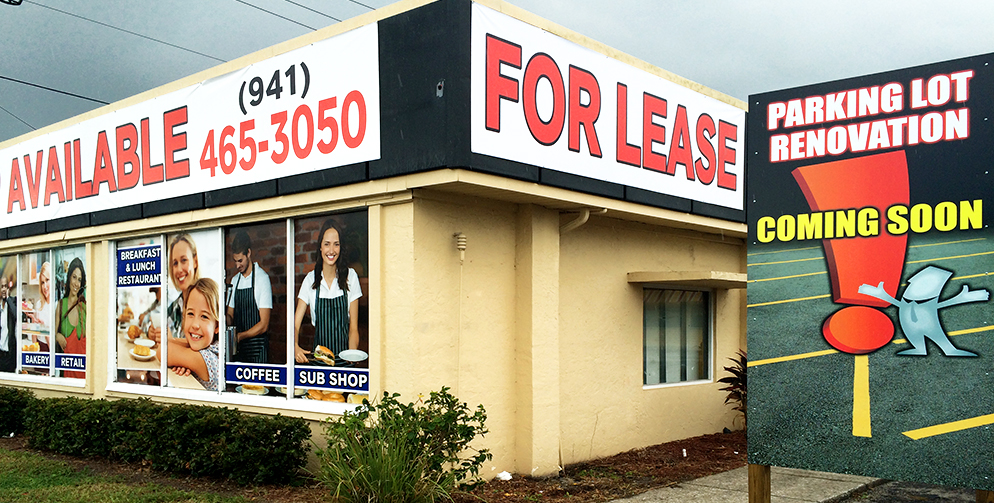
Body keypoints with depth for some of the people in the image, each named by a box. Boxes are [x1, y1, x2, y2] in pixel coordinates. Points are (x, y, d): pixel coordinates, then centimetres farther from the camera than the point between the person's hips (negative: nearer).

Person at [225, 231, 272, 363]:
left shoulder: (262, 278, -9)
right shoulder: (234, 280, 11)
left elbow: (263, 325, -11)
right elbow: (230, 315, 17)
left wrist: (240, 336, -18)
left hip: (258, 347, -6)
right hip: (239, 347, 6)